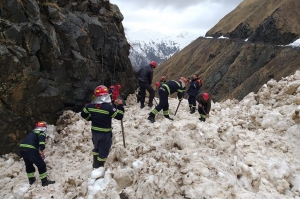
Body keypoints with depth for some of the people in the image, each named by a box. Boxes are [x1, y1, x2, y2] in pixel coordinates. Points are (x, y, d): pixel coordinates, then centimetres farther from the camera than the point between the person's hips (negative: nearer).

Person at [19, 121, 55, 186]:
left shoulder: (32, 132, 30)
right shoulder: (42, 133, 8)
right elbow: (41, 140, -13)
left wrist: (39, 151, 39)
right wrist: (42, 151, -15)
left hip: (22, 148, 8)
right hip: (30, 149, -8)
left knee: (29, 165, 28)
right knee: (41, 164, 2)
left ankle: (31, 179, 41)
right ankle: (44, 181, 4)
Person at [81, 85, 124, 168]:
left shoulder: (91, 106, -5)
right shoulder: (108, 107, -23)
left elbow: (83, 114, 10)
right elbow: (119, 116, -19)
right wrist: (120, 106, -10)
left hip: (94, 131, 6)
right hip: (105, 133, -6)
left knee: (96, 148, 25)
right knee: (103, 151, 8)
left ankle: (95, 166, 38)